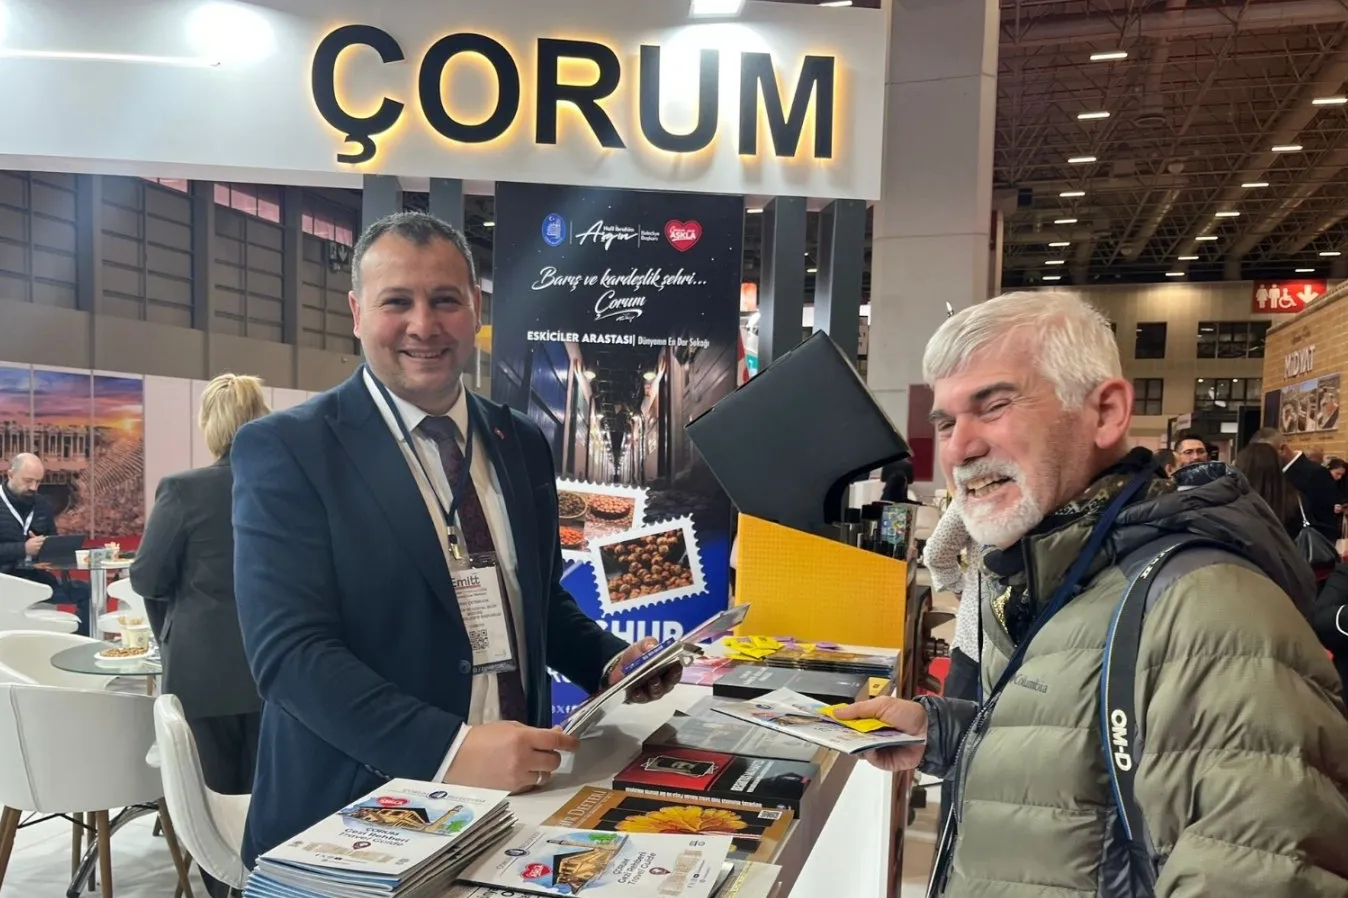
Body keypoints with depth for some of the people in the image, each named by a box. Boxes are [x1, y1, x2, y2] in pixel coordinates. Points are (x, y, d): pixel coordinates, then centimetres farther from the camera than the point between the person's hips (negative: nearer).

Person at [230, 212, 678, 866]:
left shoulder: (523, 443, 6)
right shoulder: (285, 449, -9)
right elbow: (290, 651, -17)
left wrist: (609, 659, -2)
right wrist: (451, 749, -26)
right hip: (359, 811, -4)